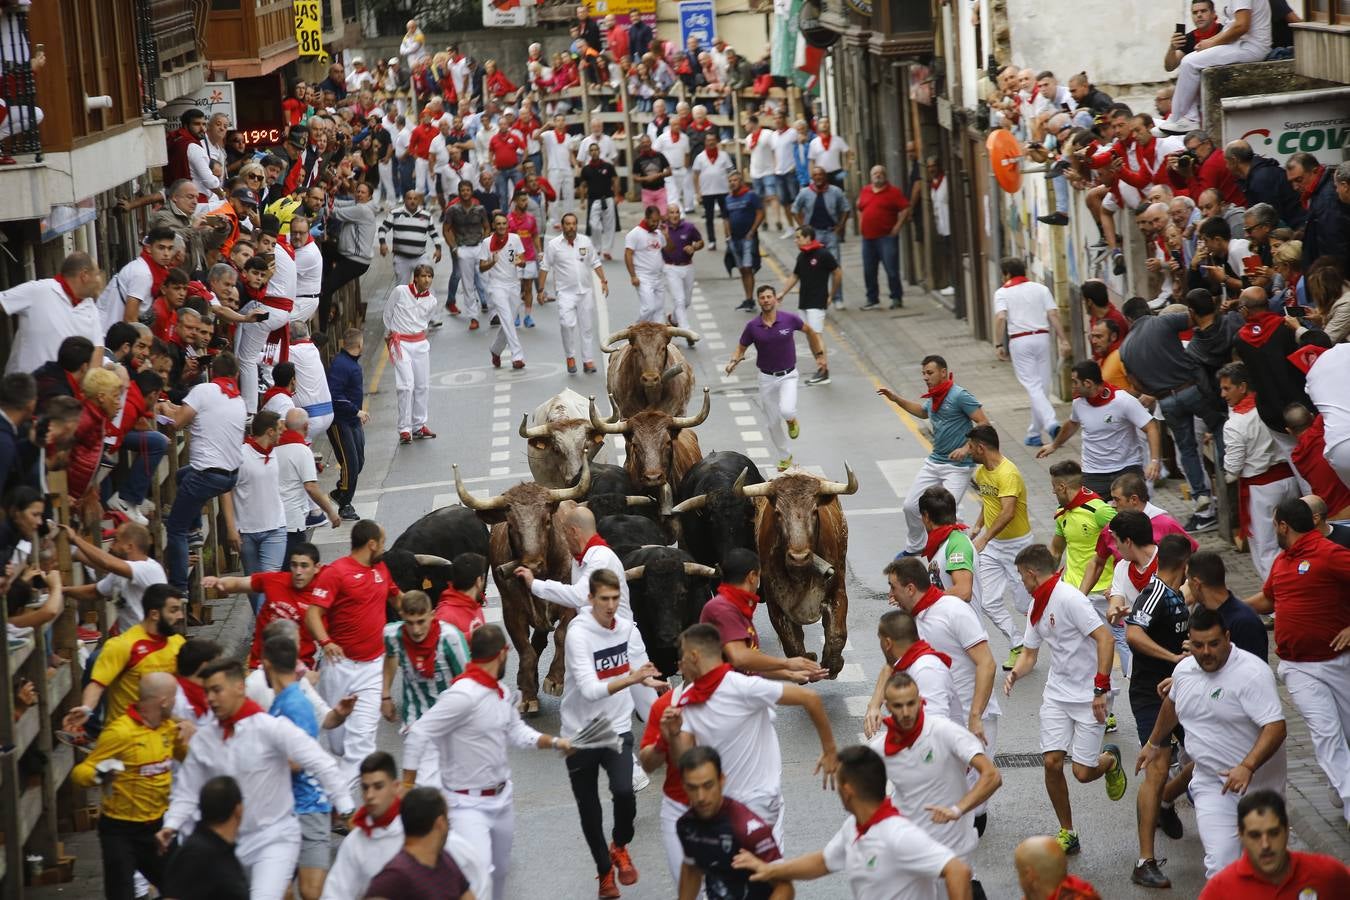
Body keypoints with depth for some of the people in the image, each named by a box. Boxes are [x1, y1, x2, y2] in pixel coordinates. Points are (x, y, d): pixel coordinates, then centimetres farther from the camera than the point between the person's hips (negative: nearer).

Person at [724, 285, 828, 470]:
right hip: (766, 378, 2)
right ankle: (784, 457, 30)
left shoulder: (789, 319, -12)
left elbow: (809, 331, 7)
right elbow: (741, 348, 4)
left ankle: (792, 420, 11)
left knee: (786, 411, -27)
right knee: (773, 422, 9)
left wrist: (820, 354, 6)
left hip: (788, 376, -2)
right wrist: (734, 361, -17)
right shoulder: (752, 326, -10)